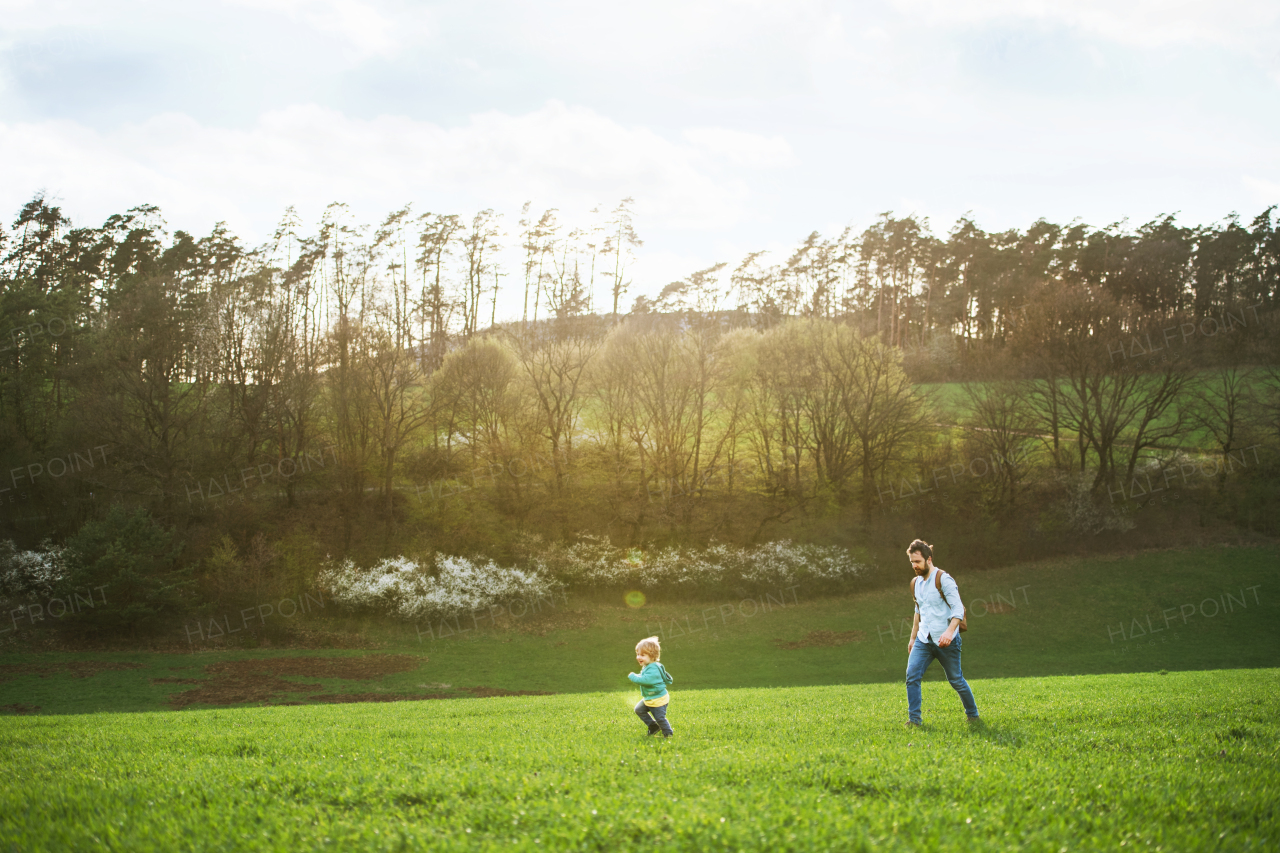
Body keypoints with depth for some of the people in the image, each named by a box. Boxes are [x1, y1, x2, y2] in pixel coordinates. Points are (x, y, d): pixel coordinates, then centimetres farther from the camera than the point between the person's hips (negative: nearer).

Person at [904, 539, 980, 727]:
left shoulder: (943, 579, -12)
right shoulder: (916, 583, 11)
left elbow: (958, 609, -18)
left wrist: (949, 631, -32)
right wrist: (913, 637, 22)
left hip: (946, 641, -6)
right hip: (923, 640, 6)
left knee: (956, 680, 6)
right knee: (912, 675, -11)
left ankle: (973, 715, 25)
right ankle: (914, 719, -7)